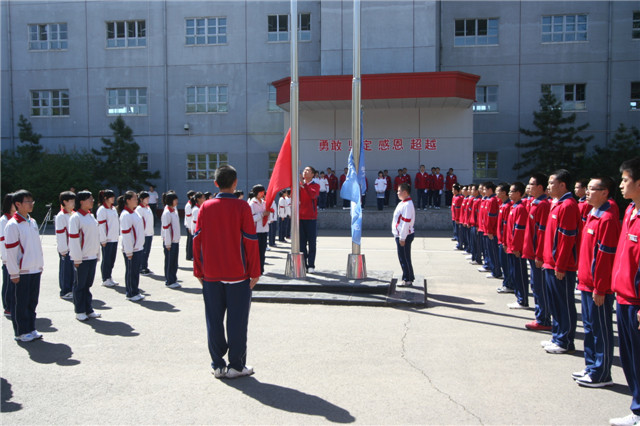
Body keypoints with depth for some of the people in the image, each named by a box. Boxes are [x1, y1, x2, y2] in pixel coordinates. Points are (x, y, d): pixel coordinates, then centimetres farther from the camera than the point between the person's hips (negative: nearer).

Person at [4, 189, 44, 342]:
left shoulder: (32, 222, 10)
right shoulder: (13, 225, -12)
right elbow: (10, 251, -12)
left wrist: (40, 265, 17)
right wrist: (14, 273, -13)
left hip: (35, 270, 7)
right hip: (22, 272, -7)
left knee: (32, 301, 12)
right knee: (21, 303, 4)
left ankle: (31, 329, 23)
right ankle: (21, 332, 14)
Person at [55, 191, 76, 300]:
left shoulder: (73, 214, 11)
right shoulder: (61, 216, -11)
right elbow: (60, 234, -14)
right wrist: (63, 250, -14)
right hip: (65, 249, -7)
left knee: (73, 269, 11)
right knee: (65, 270, 1)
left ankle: (71, 290, 21)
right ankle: (64, 292, 11)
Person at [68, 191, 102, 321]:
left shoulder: (91, 216, 12)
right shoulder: (76, 217, -10)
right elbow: (73, 239, -13)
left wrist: (97, 253, 16)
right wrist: (77, 259, -14)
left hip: (92, 256, 7)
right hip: (82, 257, -7)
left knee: (88, 284, 13)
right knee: (80, 285, 4)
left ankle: (88, 309, 20)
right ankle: (79, 311, 13)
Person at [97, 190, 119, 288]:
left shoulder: (113, 208, 13)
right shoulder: (102, 209, -11)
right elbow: (101, 225, -13)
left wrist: (117, 234, 15)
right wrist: (103, 240, -15)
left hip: (114, 238, 7)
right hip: (107, 239, -7)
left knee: (112, 259, 11)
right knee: (106, 259, 1)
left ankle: (109, 278, 21)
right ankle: (105, 279, 10)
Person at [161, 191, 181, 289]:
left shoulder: (174, 210, 10)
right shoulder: (167, 212, -16)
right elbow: (166, 229, -17)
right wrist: (168, 244, -16)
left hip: (175, 240, 8)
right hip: (170, 242, -8)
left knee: (174, 262, 13)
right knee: (170, 262, 1)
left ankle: (172, 280, 22)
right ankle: (170, 282, 10)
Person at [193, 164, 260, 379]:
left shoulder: (206, 207, 1)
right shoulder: (242, 207, -7)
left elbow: (197, 240, 3)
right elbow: (251, 241, -8)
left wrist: (198, 271, 11)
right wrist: (254, 272, -1)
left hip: (211, 275, 3)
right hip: (238, 274, -3)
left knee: (214, 321, 10)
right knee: (237, 321, 5)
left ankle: (218, 365, 17)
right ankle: (236, 366, 12)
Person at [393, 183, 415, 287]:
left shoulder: (407, 205, -19)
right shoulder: (403, 203, 14)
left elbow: (406, 222, -22)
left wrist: (402, 238, -22)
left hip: (404, 236, -10)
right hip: (399, 235, 10)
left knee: (404, 258, -3)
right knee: (403, 258, 15)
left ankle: (408, 280, 6)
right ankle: (408, 278, 24)